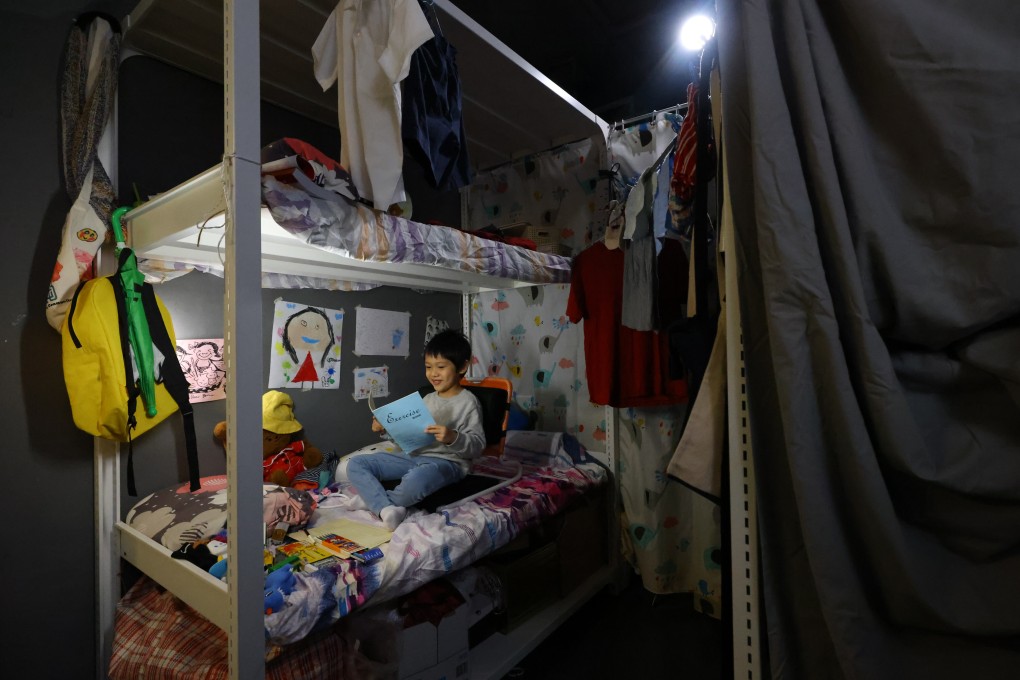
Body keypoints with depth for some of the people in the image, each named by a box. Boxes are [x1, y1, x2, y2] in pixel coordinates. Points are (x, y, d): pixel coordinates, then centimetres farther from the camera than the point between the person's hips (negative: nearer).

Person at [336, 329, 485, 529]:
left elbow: (478, 445, -12)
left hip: (446, 461, -8)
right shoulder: (428, 399, 16)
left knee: (415, 480, -43)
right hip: (414, 455, 8)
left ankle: (373, 499, -13)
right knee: (354, 464, -5)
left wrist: (452, 437, -30)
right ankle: (386, 508, -28)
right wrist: (386, 427, 5)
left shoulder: (468, 402, -6)